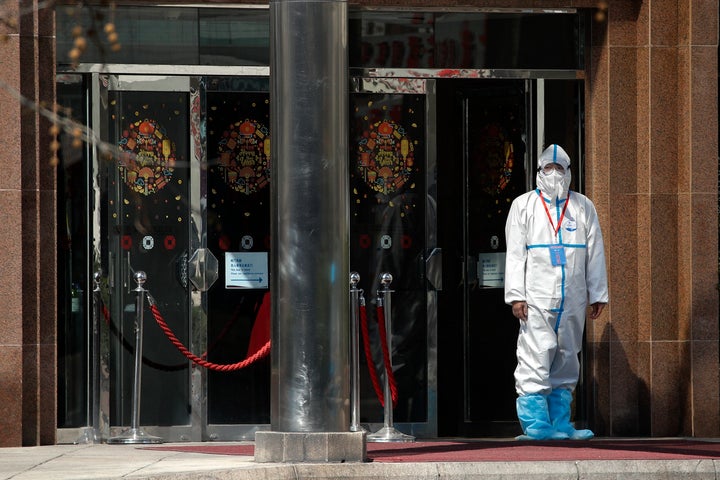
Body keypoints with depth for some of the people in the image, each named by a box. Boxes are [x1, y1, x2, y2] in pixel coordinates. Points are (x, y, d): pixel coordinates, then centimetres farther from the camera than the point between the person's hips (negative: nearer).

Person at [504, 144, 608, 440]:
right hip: (536, 296, -3)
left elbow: (595, 254, 13)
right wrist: (516, 295, -5)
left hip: (572, 299, 3)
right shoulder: (523, 205, 8)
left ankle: (560, 424, 11)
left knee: (566, 360, 6)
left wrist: (598, 295, 8)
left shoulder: (583, 207, 14)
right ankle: (536, 424, -10)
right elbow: (515, 254, 3)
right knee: (535, 356, -11)